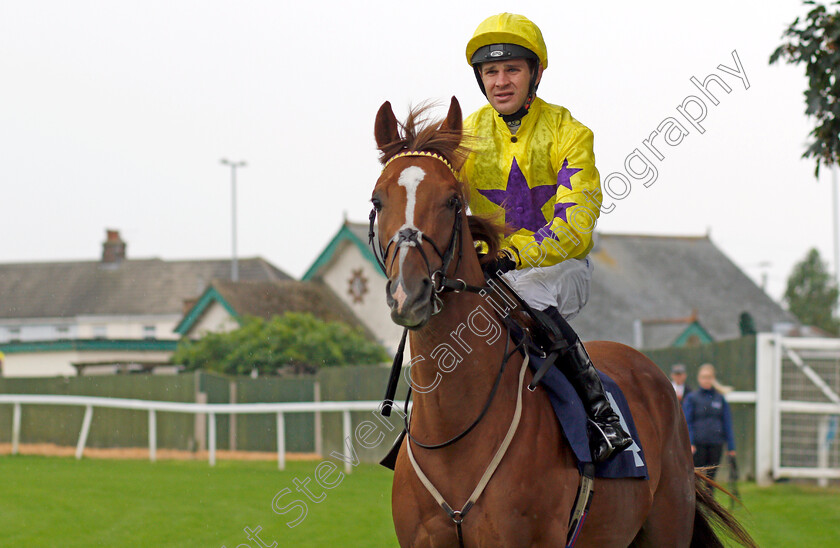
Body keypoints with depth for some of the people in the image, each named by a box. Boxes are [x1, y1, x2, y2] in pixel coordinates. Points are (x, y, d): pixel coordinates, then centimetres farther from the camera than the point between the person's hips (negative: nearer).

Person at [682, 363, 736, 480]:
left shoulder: (720, 399, 8)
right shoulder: (691, 398, 2)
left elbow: (727, 424, 11)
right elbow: (686, 422, -2)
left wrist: (731, 446, 7)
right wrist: (689, 443, -13)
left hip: (716, 444, 2)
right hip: (698, 444, -2)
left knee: (711, 475, 5)